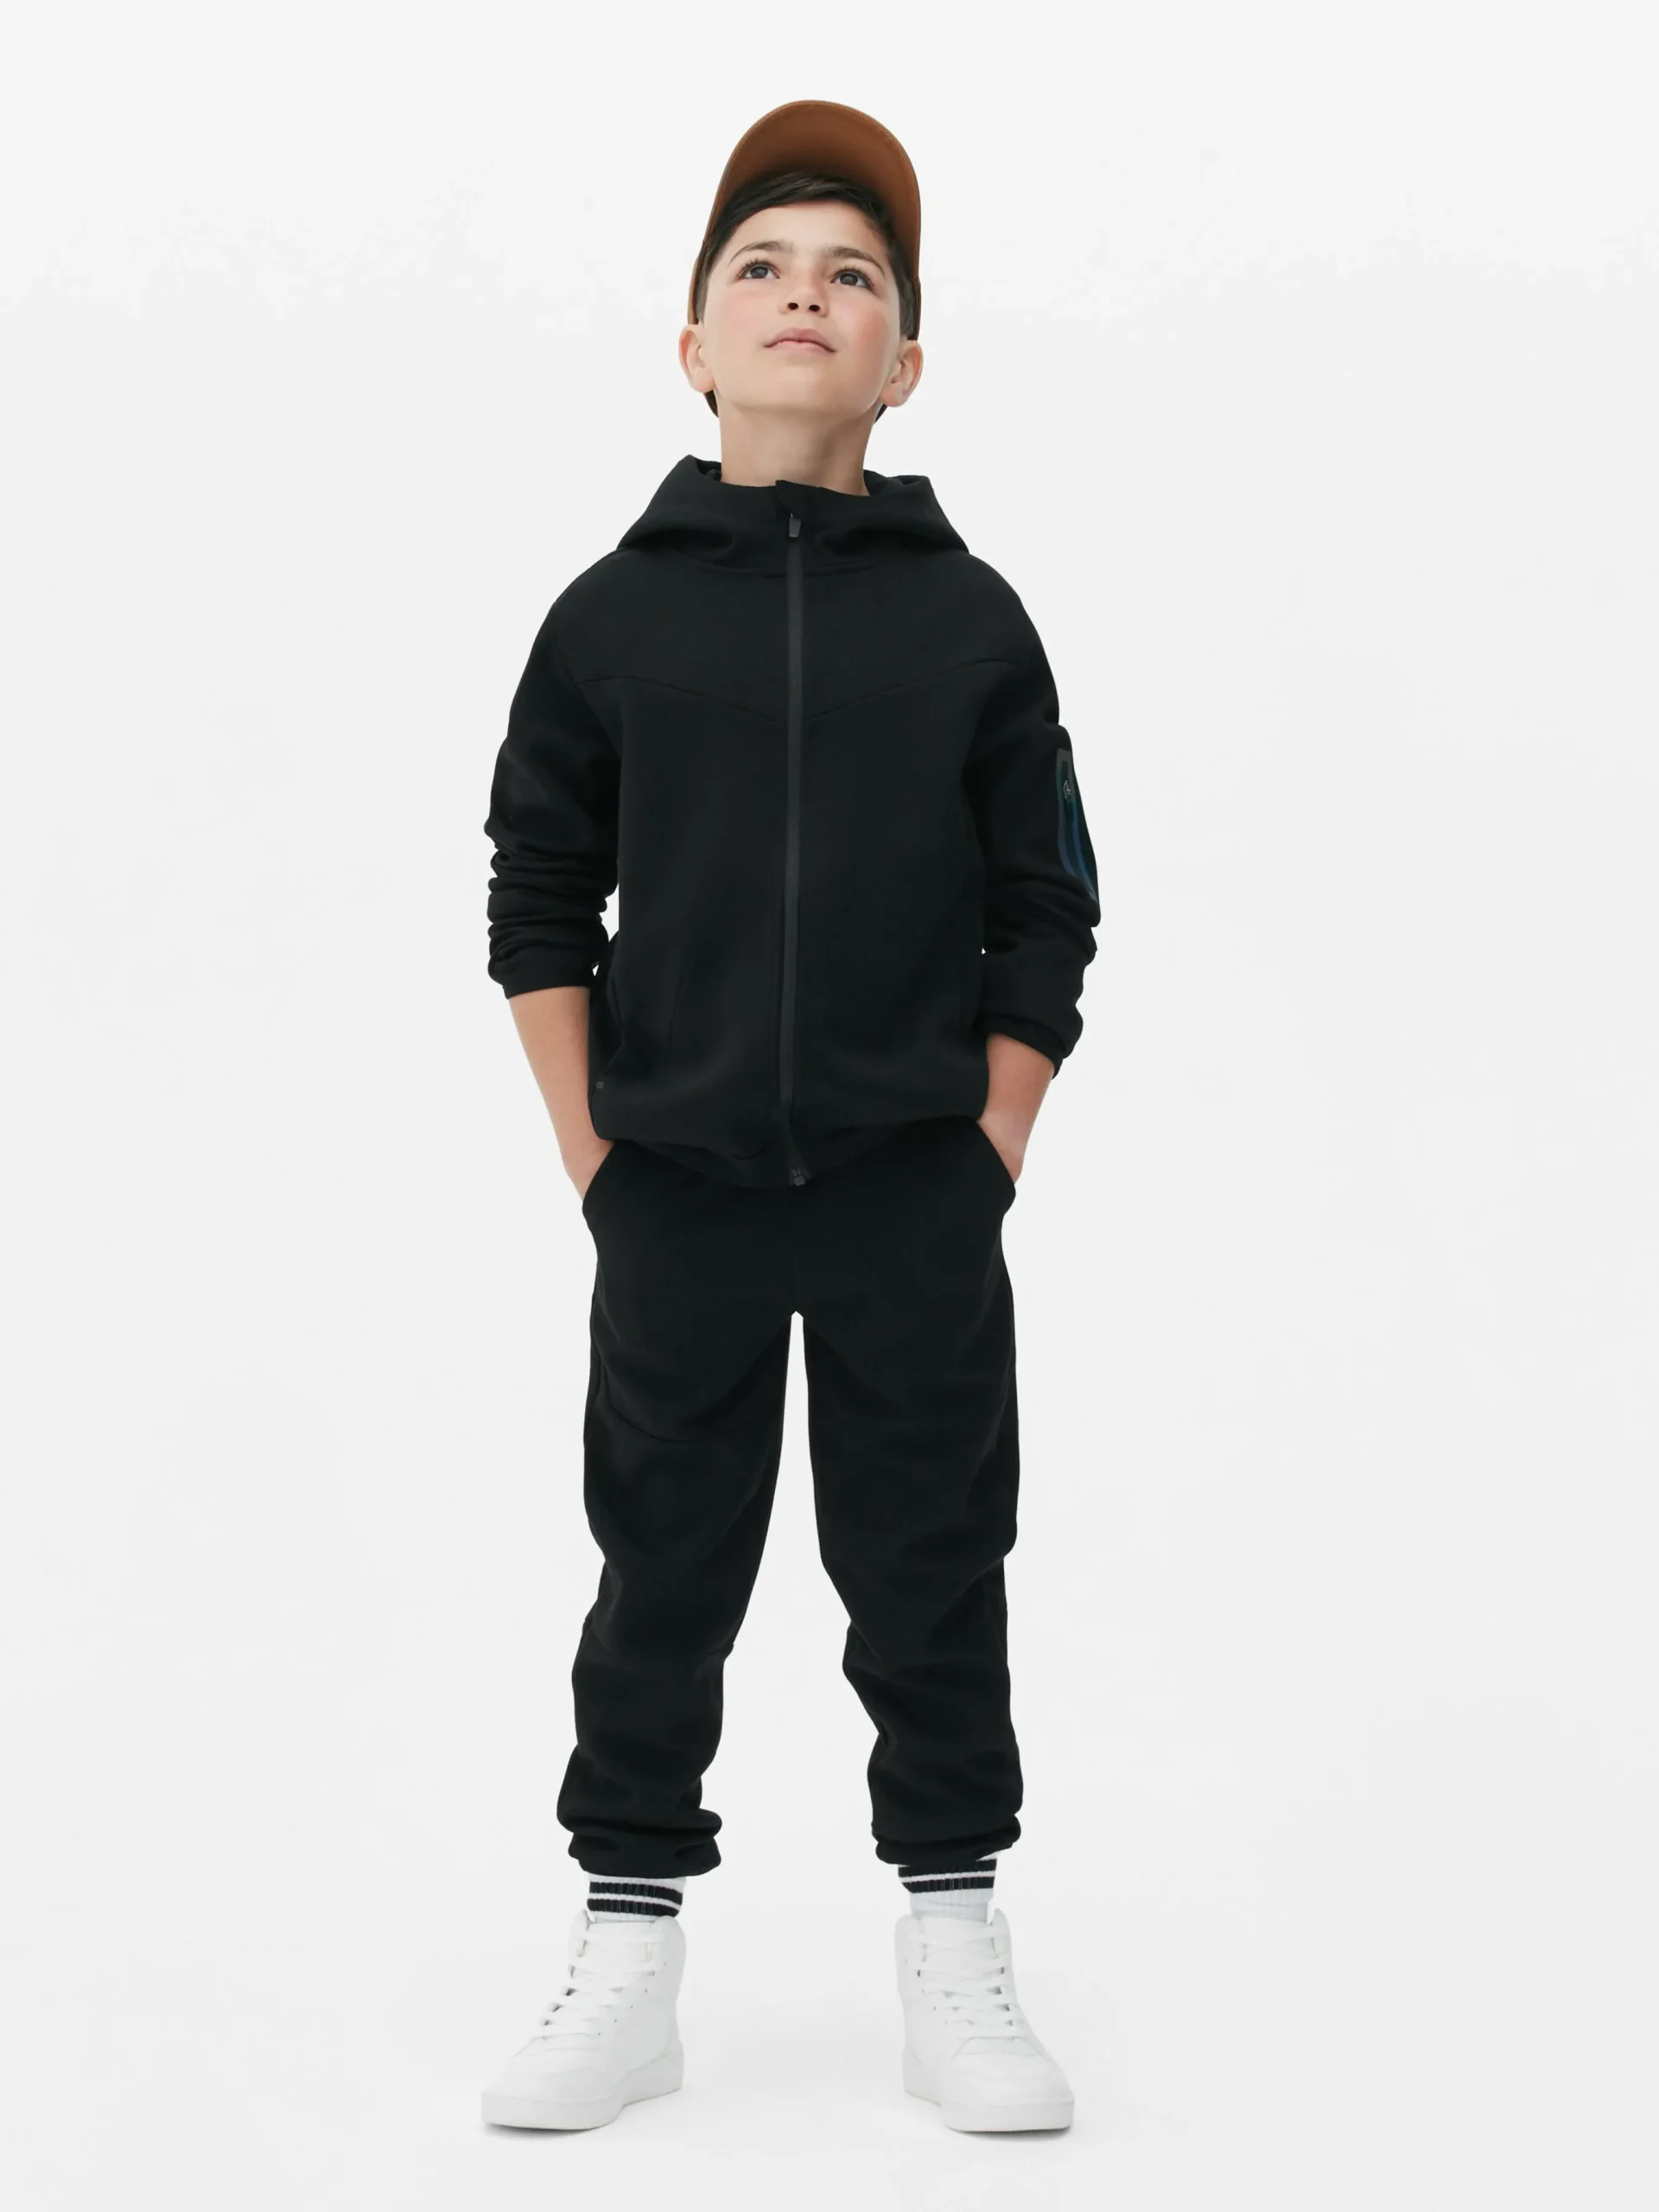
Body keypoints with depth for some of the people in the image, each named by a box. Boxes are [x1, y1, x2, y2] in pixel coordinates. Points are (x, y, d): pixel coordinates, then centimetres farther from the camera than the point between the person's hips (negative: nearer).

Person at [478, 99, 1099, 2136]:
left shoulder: (969, 619, 1)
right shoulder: (614, 615, 2)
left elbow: (1045, 912, 4)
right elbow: (538, 897, 6)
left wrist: (994, 1150, -2)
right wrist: (589, 1156, 0)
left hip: (918, 1198, 0)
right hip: (675, 1197, 1)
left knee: (931, 1581, 8)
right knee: (661, 1581, 9)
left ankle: (955, 1957, 21)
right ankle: (626, 1957, 21)